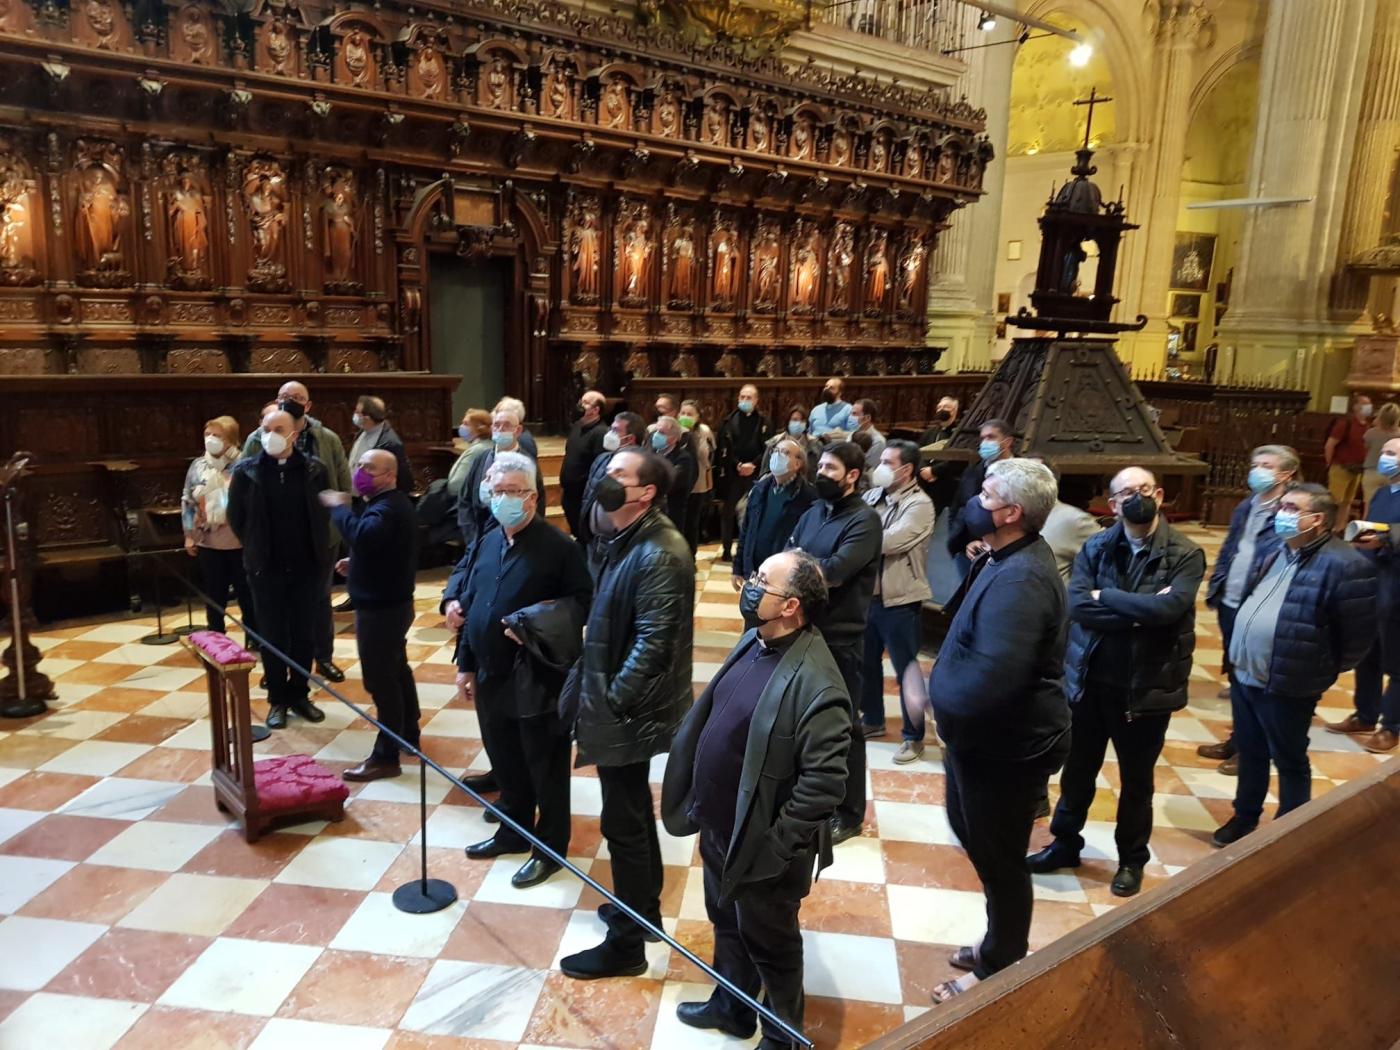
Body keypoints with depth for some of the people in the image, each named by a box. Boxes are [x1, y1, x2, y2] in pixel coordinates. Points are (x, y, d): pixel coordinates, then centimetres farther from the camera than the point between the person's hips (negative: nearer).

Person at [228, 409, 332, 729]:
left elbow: (328, 512, 4)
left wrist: (318, 549, 3)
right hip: (266, 569, -1)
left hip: (307, 567, 1)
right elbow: (236, 518, 3)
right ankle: (277, 700, 20)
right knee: (272, 636, 8)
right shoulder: (246, 471, -5)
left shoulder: (315, 469, -4)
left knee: (304, 634, 10)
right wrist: (256, 549, 5)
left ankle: (299, 694, 25)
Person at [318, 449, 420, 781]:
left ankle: (386, 756, 1)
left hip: (380, 606, -11)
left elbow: (362, 535, -41)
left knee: (380, 680, -6)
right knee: (397, 670, 20)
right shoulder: (392, 502, 13)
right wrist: (358, 564, 11)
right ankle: (408, 735, 34)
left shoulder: (387, 508, -21)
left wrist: (339, 507, -26)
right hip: (391, 601, 11)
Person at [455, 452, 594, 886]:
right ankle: (514, 831, 39)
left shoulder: (559, 546, -14)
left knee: (545, 767, 7)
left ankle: (551, 847, 23)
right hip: (491, 677, 7)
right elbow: (473, 605, 14)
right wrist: (465, 663, 14)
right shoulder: (488, 542, 9)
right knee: (505, 762, 20)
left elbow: (583, 602, -13)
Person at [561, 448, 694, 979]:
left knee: (623, 823, 3)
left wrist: (611, 702, -21)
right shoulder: (630, 540, 7)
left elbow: (653, 643, -26)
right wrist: (597, 691, 12)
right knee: (635, 814, 23)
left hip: (629, 712, -10)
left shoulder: (658, 554, -24)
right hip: (620, 704, 10)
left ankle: (625, 945, 19)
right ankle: (644, 908, 41)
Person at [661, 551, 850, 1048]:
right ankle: (730, 1006, 54)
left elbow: (825, 782, -29)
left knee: (768, 943, 16)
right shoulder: (754, 640, -3)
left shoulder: (815, 683, -30)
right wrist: (698, 804, 12)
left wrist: (776, 845, -21)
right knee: (726, 923, 28)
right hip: (718, 827, 8)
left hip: (760, 846, -8)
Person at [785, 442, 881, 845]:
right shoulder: (813, 512, 10)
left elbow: (834, 571, -25)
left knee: (841, 727, 7)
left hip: (839, 638, -7)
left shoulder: (864, 520, -13)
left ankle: (849, 813, 23)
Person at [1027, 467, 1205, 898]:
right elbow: (1076, 605, -16)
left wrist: (1105, 595, -17)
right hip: (1089, 680, 2)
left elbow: (1168, 608, -26)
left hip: (1147, 686, -2)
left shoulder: (1185, 555, -9)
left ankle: (1132, 859, 35)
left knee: (1136, 780, 15)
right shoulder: (1095, 548, -2)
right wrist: (1140, 611, -23)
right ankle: (1065, 843, 36)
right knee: (1078, 770, 17)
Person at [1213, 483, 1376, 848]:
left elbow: (1358, 636, -14)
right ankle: (1245, 817, 39)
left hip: (1286, 687, -7)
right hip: (1243, 676, 7)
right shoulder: (1275, 552, 7)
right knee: (1250, 753, 21)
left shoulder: (1344, 565, -19)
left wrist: (1321, 672, -2)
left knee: (1289, 763, 11)